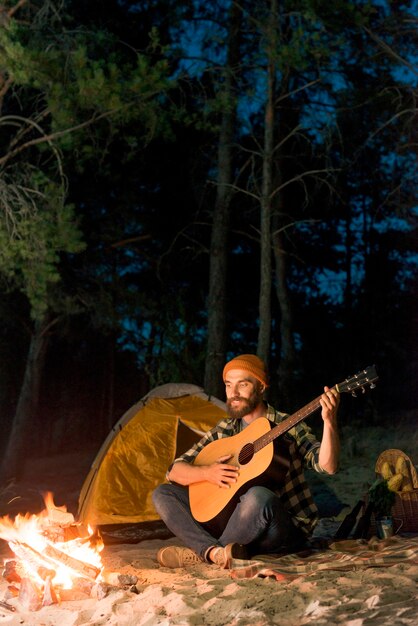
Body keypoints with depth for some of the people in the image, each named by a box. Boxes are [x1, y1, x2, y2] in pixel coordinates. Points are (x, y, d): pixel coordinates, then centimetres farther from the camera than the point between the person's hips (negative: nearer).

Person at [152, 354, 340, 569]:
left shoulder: (288, 428, -3)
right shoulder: (222, 431, 9)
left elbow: (327, 466, -16)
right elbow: (174, 472, 8)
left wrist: (329, 422, -32)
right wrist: (207, 473, -13)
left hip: (286, 530, -5)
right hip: (231, 521, 5)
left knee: (258, 496, -39)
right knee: (163, 494, -5)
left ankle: (200, 553, -17)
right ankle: (215, 551, -29)